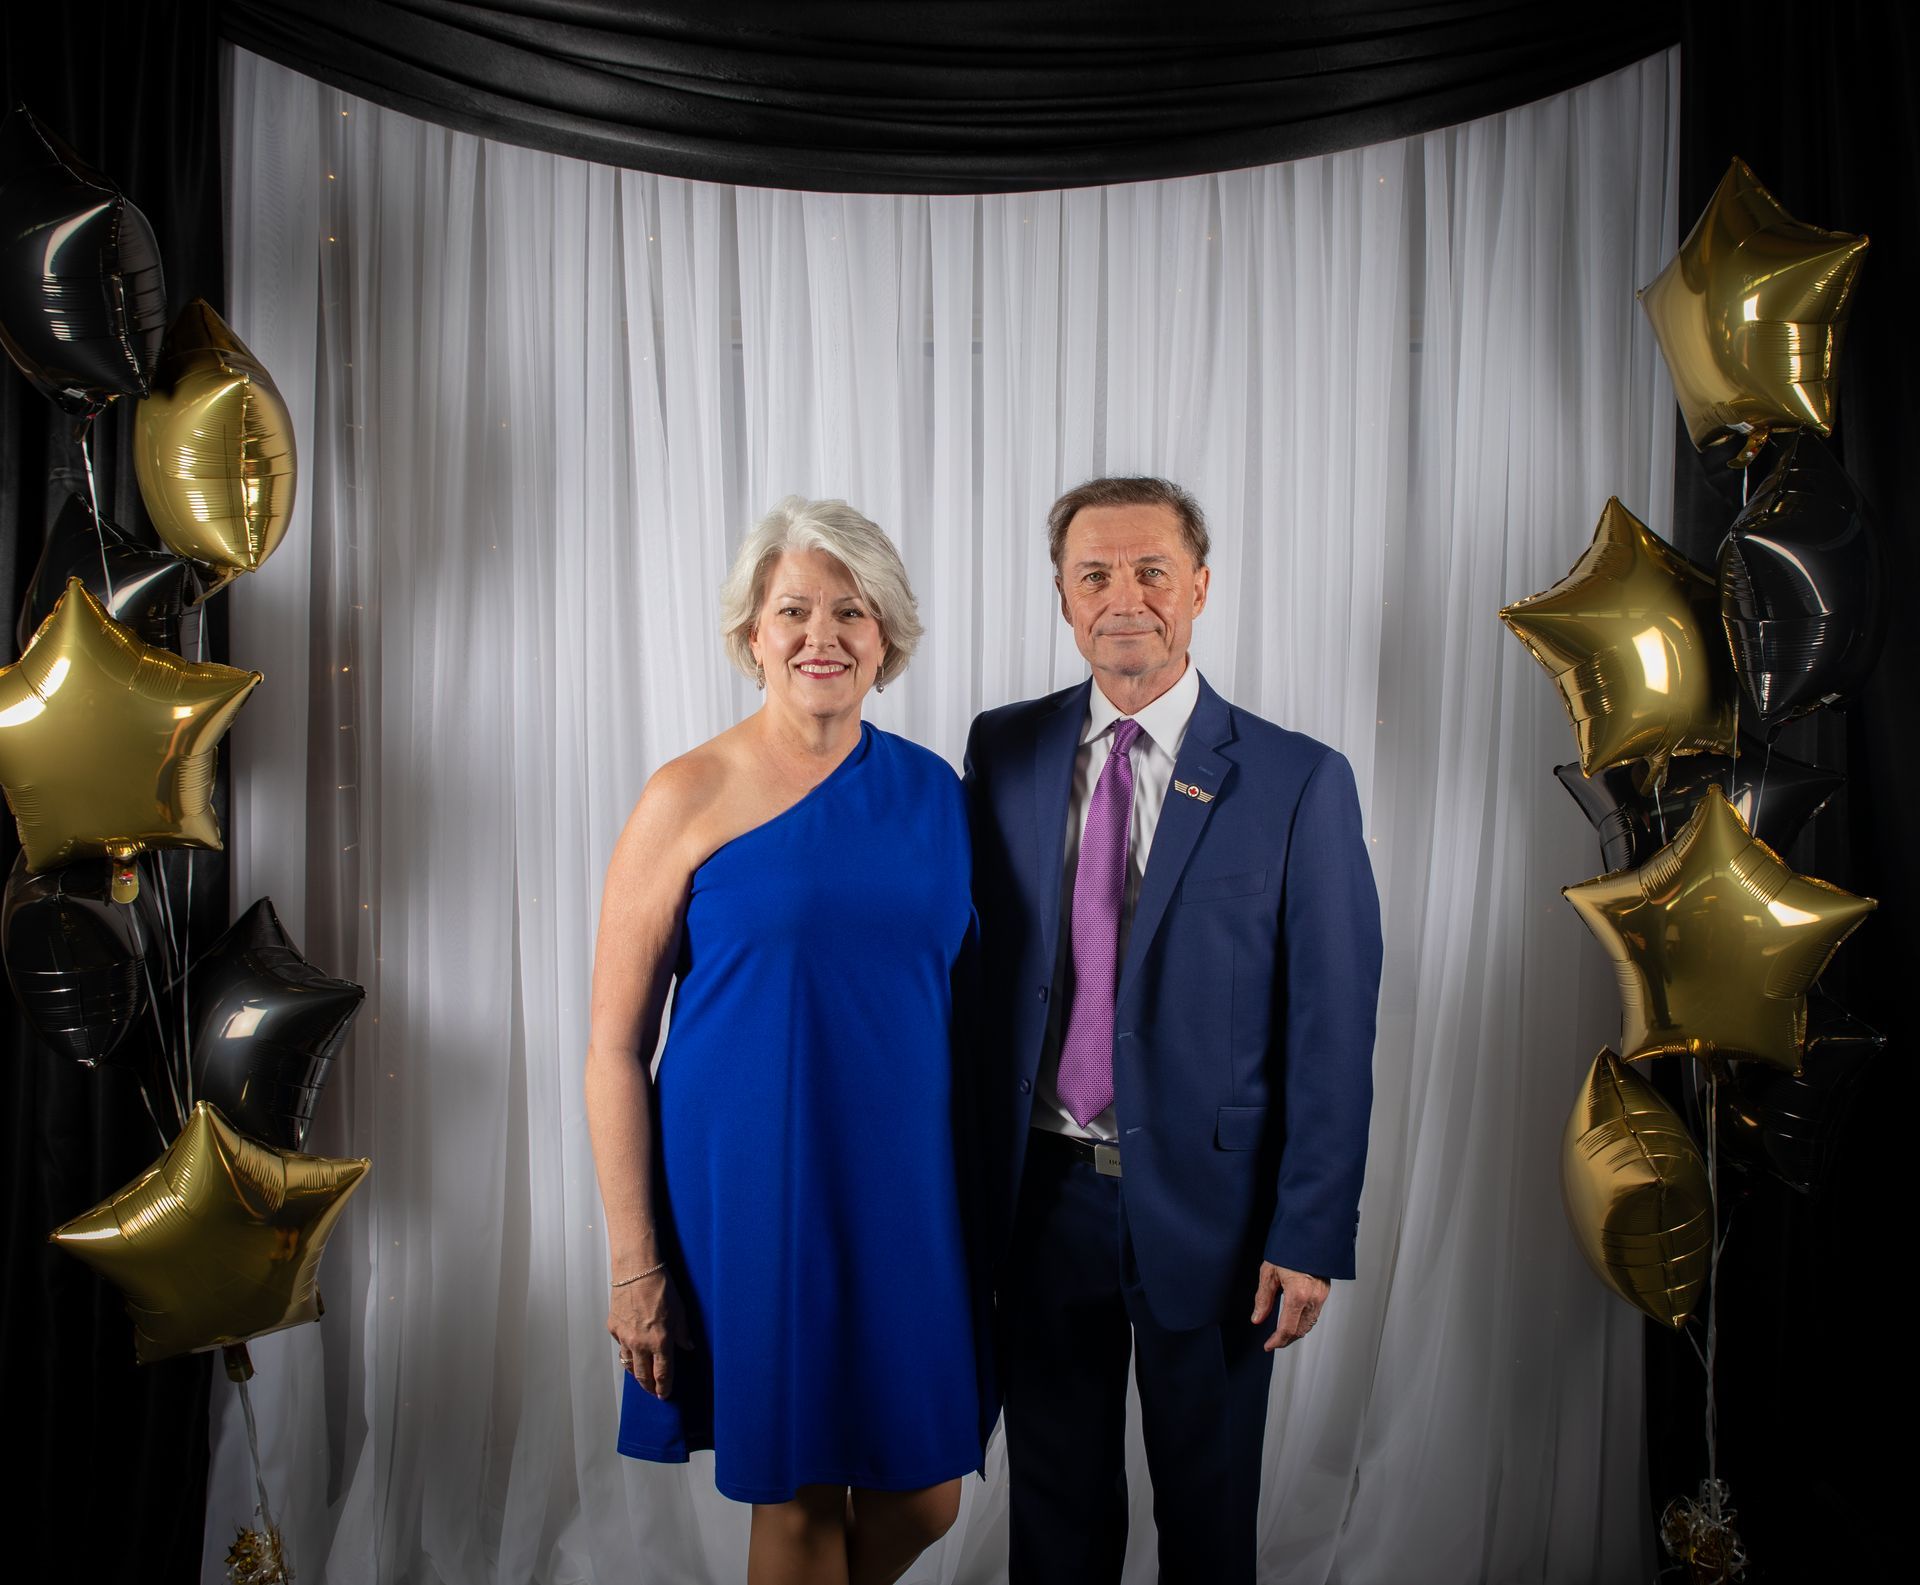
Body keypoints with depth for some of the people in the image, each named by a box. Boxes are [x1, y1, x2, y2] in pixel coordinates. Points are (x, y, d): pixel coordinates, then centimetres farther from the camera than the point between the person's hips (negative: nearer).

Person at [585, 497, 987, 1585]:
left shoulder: (935, 792, 4)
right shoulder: (691, 798, -8)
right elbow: (615, 1048, -7)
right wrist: (634, 1265, -8)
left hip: (909, 1190, 4)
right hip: (754, 1197, -4)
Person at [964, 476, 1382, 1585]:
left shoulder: (1297, 782, -9)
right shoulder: (1004, 751, 0)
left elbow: (1332, 1030, -8)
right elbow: (971, 963, 4)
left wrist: (1312, 1236, -10)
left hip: (1207, 1203, -2)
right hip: (1043, 1194, 2)